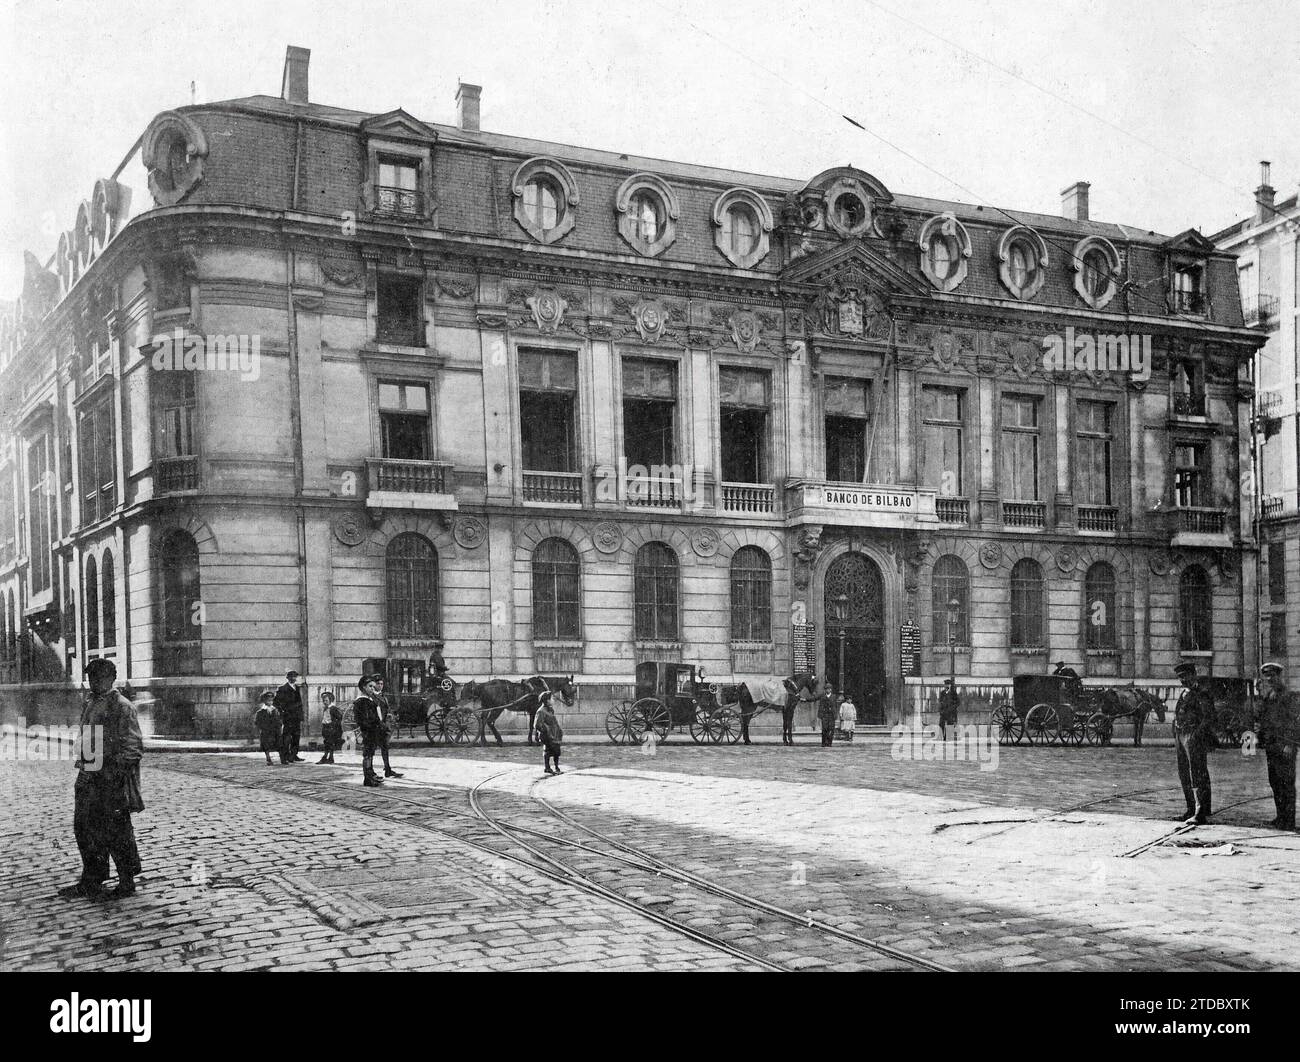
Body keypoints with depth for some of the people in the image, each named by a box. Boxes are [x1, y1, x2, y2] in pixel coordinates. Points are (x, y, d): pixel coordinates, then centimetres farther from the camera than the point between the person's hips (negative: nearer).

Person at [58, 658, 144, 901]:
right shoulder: (89, 705, 14)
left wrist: (112, 770, -18)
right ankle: (90, 883, 21)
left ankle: (126, 884, 9)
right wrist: (83, 764, 16)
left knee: (116, 832, -2)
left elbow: (134, 746, -13)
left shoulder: (122, 708, -10)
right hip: (89, 778, 8)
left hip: (113, 780, -8)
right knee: (84, 828, 10)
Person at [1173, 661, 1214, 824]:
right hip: (1182, 737, 10)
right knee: (1185, 775, 13)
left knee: (1197, 775, -11)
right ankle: (1191, 809, 22)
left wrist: (1196, 735, -21)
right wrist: (1176, 734, 14)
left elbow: (1209, 718, -15)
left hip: (1196, 738, -10)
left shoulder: (1201, 694, -10)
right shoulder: (1184, 694, 18)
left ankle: (1200, 813, -13)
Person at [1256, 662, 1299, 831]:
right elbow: (1260, 719, 26)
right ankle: (1281, 816, 18)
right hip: (1270, 746, 7)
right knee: (1274, 782, 10)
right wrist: (1258, 727, 4)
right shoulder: (1265, 699, 16)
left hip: (1285, 746, -7)